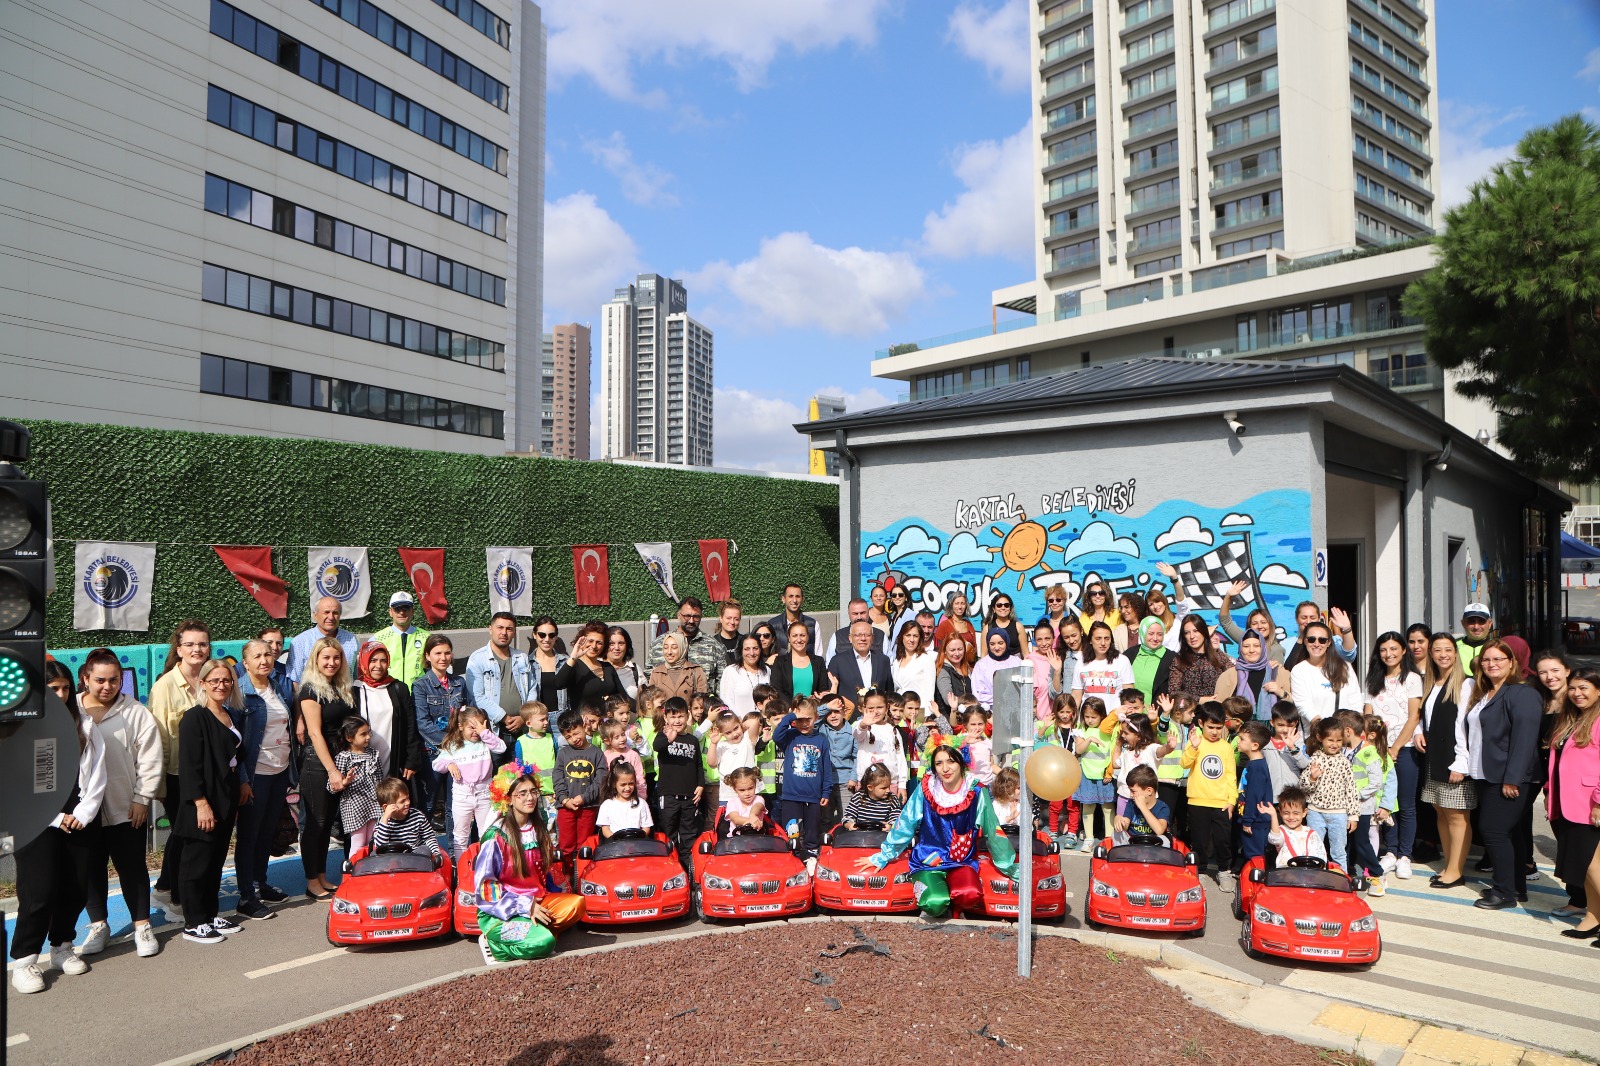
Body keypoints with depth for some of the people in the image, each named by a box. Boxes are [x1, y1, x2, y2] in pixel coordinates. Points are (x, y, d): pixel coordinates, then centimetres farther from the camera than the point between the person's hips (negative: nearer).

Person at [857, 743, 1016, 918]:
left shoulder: (976, 792, -6)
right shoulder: (925, 789, -6)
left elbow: (993, 831, 3)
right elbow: (904, 826, 2)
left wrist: (1009, 867, 8)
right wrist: (882, 857, 5)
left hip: (962, 862, 0)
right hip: (927, 862, 0)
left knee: (970, 896, -31)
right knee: (935, 904, -28)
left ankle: (954, 908, 5)